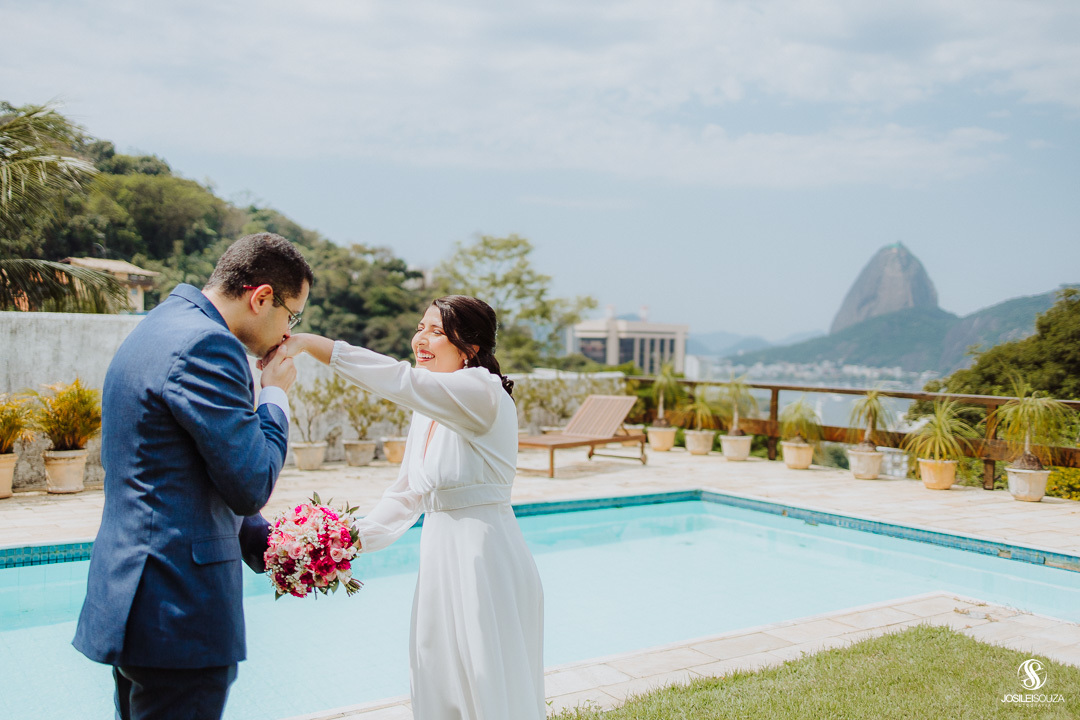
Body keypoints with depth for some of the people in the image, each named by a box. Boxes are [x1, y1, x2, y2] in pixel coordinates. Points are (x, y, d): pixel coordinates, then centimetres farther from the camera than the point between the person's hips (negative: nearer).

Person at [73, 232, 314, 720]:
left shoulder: (158, 328, 14)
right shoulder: (207, 345, -19)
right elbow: (251, 487, -18)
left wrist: (264, 542, 14)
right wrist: (275, 394, -4)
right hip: (178, 615, -10)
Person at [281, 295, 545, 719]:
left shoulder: (483, 393, -14)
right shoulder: (427, 410, 13)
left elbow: (400, 381, -29)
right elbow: (406, 494, 18)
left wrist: (307, 343, -30)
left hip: (486, 558, -8)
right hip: (440, 556, 9)